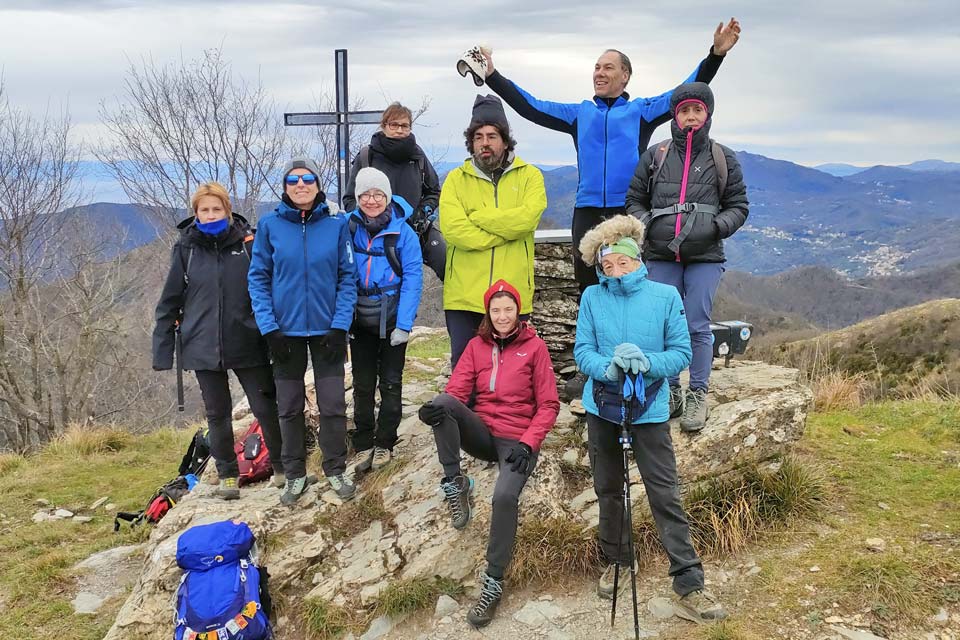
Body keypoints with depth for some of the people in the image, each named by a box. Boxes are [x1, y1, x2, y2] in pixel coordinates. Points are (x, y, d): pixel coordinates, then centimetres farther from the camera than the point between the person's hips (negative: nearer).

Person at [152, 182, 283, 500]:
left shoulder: (248, 241, -4)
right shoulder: (185, 248, 1)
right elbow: (169, 302, 5)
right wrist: (162, 349, 3)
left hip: (248, 343, -1)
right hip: (203, 346, 2)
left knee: (266, 408, 4)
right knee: (217, 414, 13)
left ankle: (282, 467, 23)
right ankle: (227, 474, 29)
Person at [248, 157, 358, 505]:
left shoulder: (336, 225, -3)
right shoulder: (270, 225, -3)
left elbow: (348, 277, -2)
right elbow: (258, 278, -1)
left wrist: (340, 325, -10)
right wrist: (269, 327, -9)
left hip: (328, 329, 0)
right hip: (286, 331, 1)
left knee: (333, 404, 3)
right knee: (289, 406, 9)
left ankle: (336, 470, 20)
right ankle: (295, 475, 23)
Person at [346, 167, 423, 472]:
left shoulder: (403, 232, -10)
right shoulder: (348, 228, -3)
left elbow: (412, 279, -11)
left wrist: (404, 325, -15)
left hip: (392, 320, -2)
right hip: (360, 320, 2)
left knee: (390, 383, 8)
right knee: (362, 384, 8)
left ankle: (384, 444, 22)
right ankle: (363, 445, 21)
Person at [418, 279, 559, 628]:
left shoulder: (535, 346, 1)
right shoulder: (476, 345, 10)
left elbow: (549, 405, -1)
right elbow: (457, 390, -1)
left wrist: (528, 442, -16)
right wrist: (439, 406, -25)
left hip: (518, 440, -3)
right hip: (482, 432, 3)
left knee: (505, 496, -30)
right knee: (443, 403, -26)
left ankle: (493, 583, -15)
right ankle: (455, 483, -15)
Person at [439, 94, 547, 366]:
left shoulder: (529, 176, 8)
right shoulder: (456, 179, 8)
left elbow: (527, 217, -12)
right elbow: (452, 229, -9)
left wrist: (477, 217, -8)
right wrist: (506, 231, -9)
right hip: (464, 295, 0)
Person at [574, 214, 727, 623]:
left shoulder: (665, 295, -5)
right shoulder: (593, 297, -1)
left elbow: (682, 352, -7)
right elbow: (582, 351, -5)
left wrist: (647, 363, -26)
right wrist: (608, 368, -26)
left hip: (649, 410, -2)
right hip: (602, 405, 3)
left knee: (665, 495, -5)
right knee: (608, 491, 16)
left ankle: (689, 587, 1)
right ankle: (616, 562, 36)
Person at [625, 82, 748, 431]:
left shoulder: (723, 159, 8)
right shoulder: (655, 155, 8)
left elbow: (738, 206, 12)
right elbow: (634, 200, 14)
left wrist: (717, 226, -7)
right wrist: (647, 222, -5)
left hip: (705, 258, -1)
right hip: (661, 257, 1)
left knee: (698, 326, -2)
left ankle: (697, 397, 11)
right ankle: (670, 393, 18)